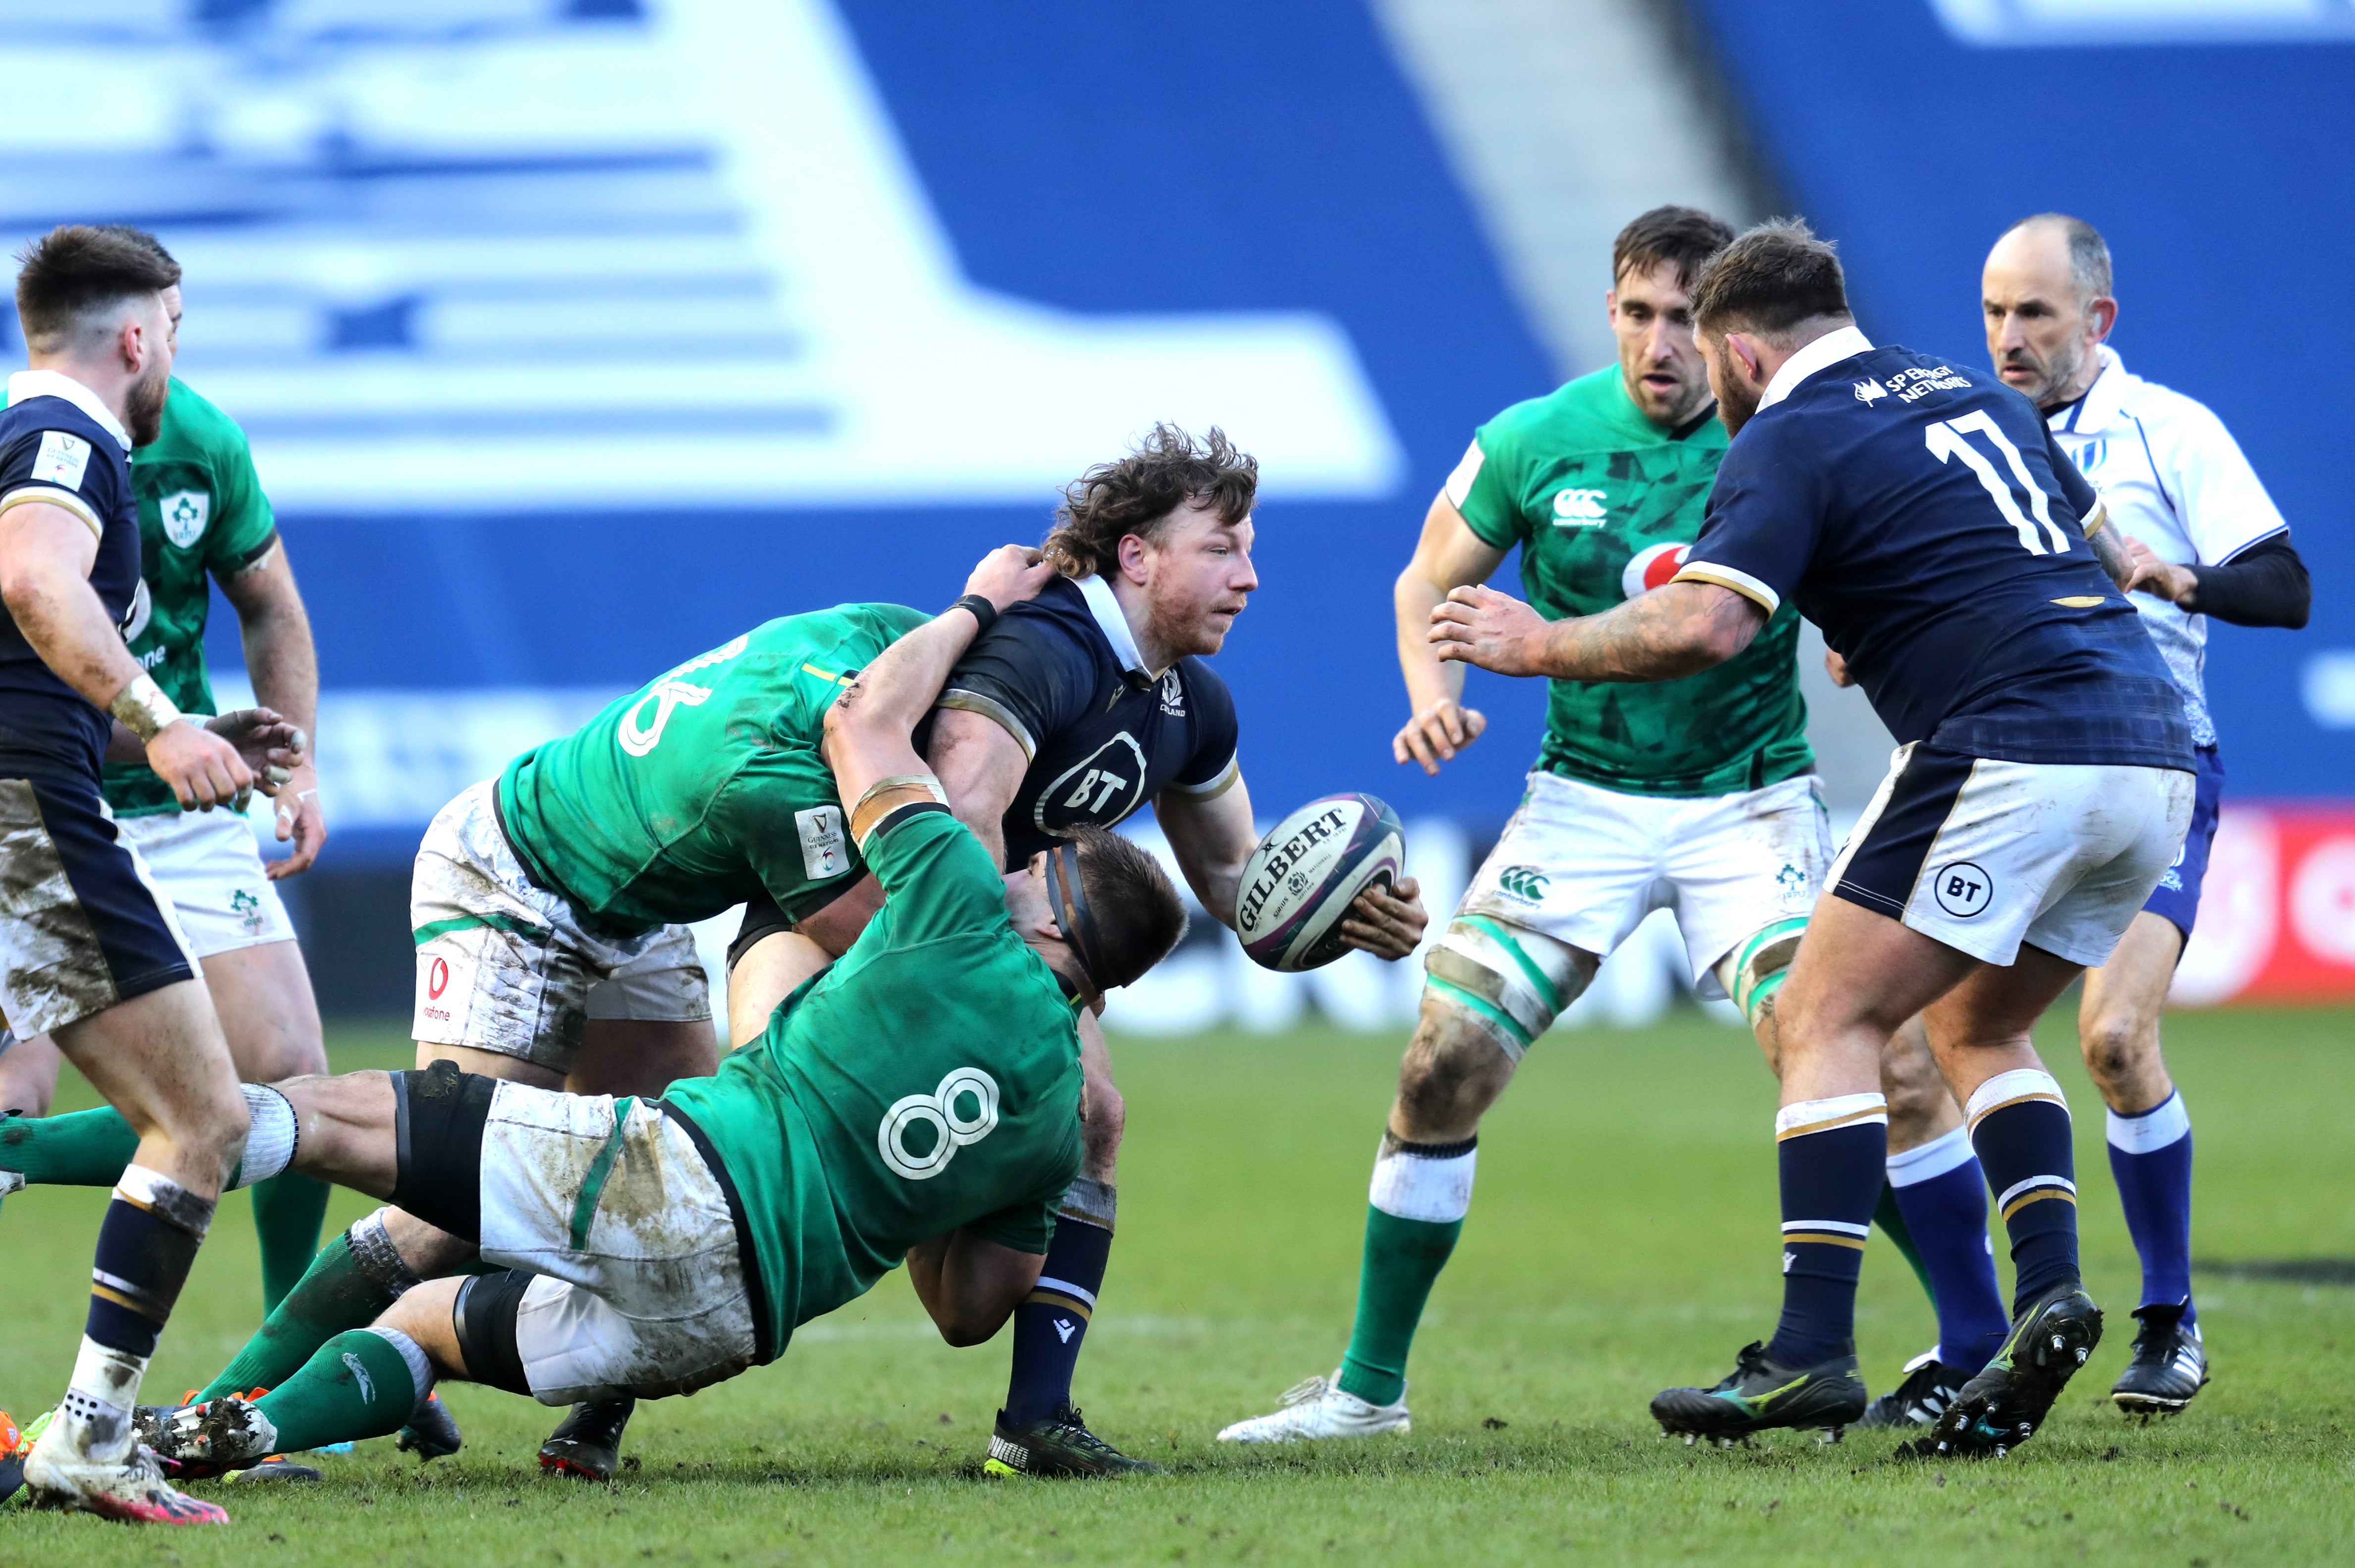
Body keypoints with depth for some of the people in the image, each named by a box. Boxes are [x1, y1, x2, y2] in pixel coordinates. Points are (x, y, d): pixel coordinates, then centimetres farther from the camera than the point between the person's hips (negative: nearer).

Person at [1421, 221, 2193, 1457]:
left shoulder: (1791, 439, 0)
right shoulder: (1976, 398, 24)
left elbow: (1706, 626, -14)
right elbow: (2112, 554, 31)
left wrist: (1541, 646, 1)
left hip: (2011, 751, -8)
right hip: (2153, 756, 8)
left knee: (1827, 1020, -1)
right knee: (1977, 1026, 22)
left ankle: (1813, 1349, -11)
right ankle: (2048, 1291, 3)